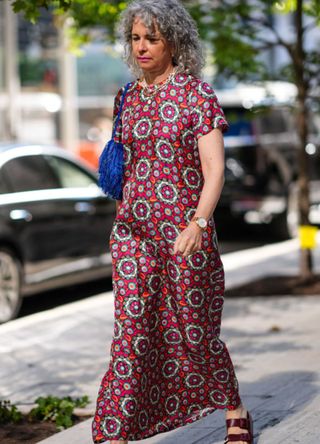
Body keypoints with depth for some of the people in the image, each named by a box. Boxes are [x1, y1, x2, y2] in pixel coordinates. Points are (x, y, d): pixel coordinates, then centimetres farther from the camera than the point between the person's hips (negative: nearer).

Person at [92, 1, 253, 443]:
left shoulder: (197, 94, -6)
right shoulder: (128, 97, 10)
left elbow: (214, 169, -13)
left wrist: (197, 224, -25)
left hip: (185, 231, -4)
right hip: (134, 230, 4)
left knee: (195, 332, 6)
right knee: (132, 332, -3)